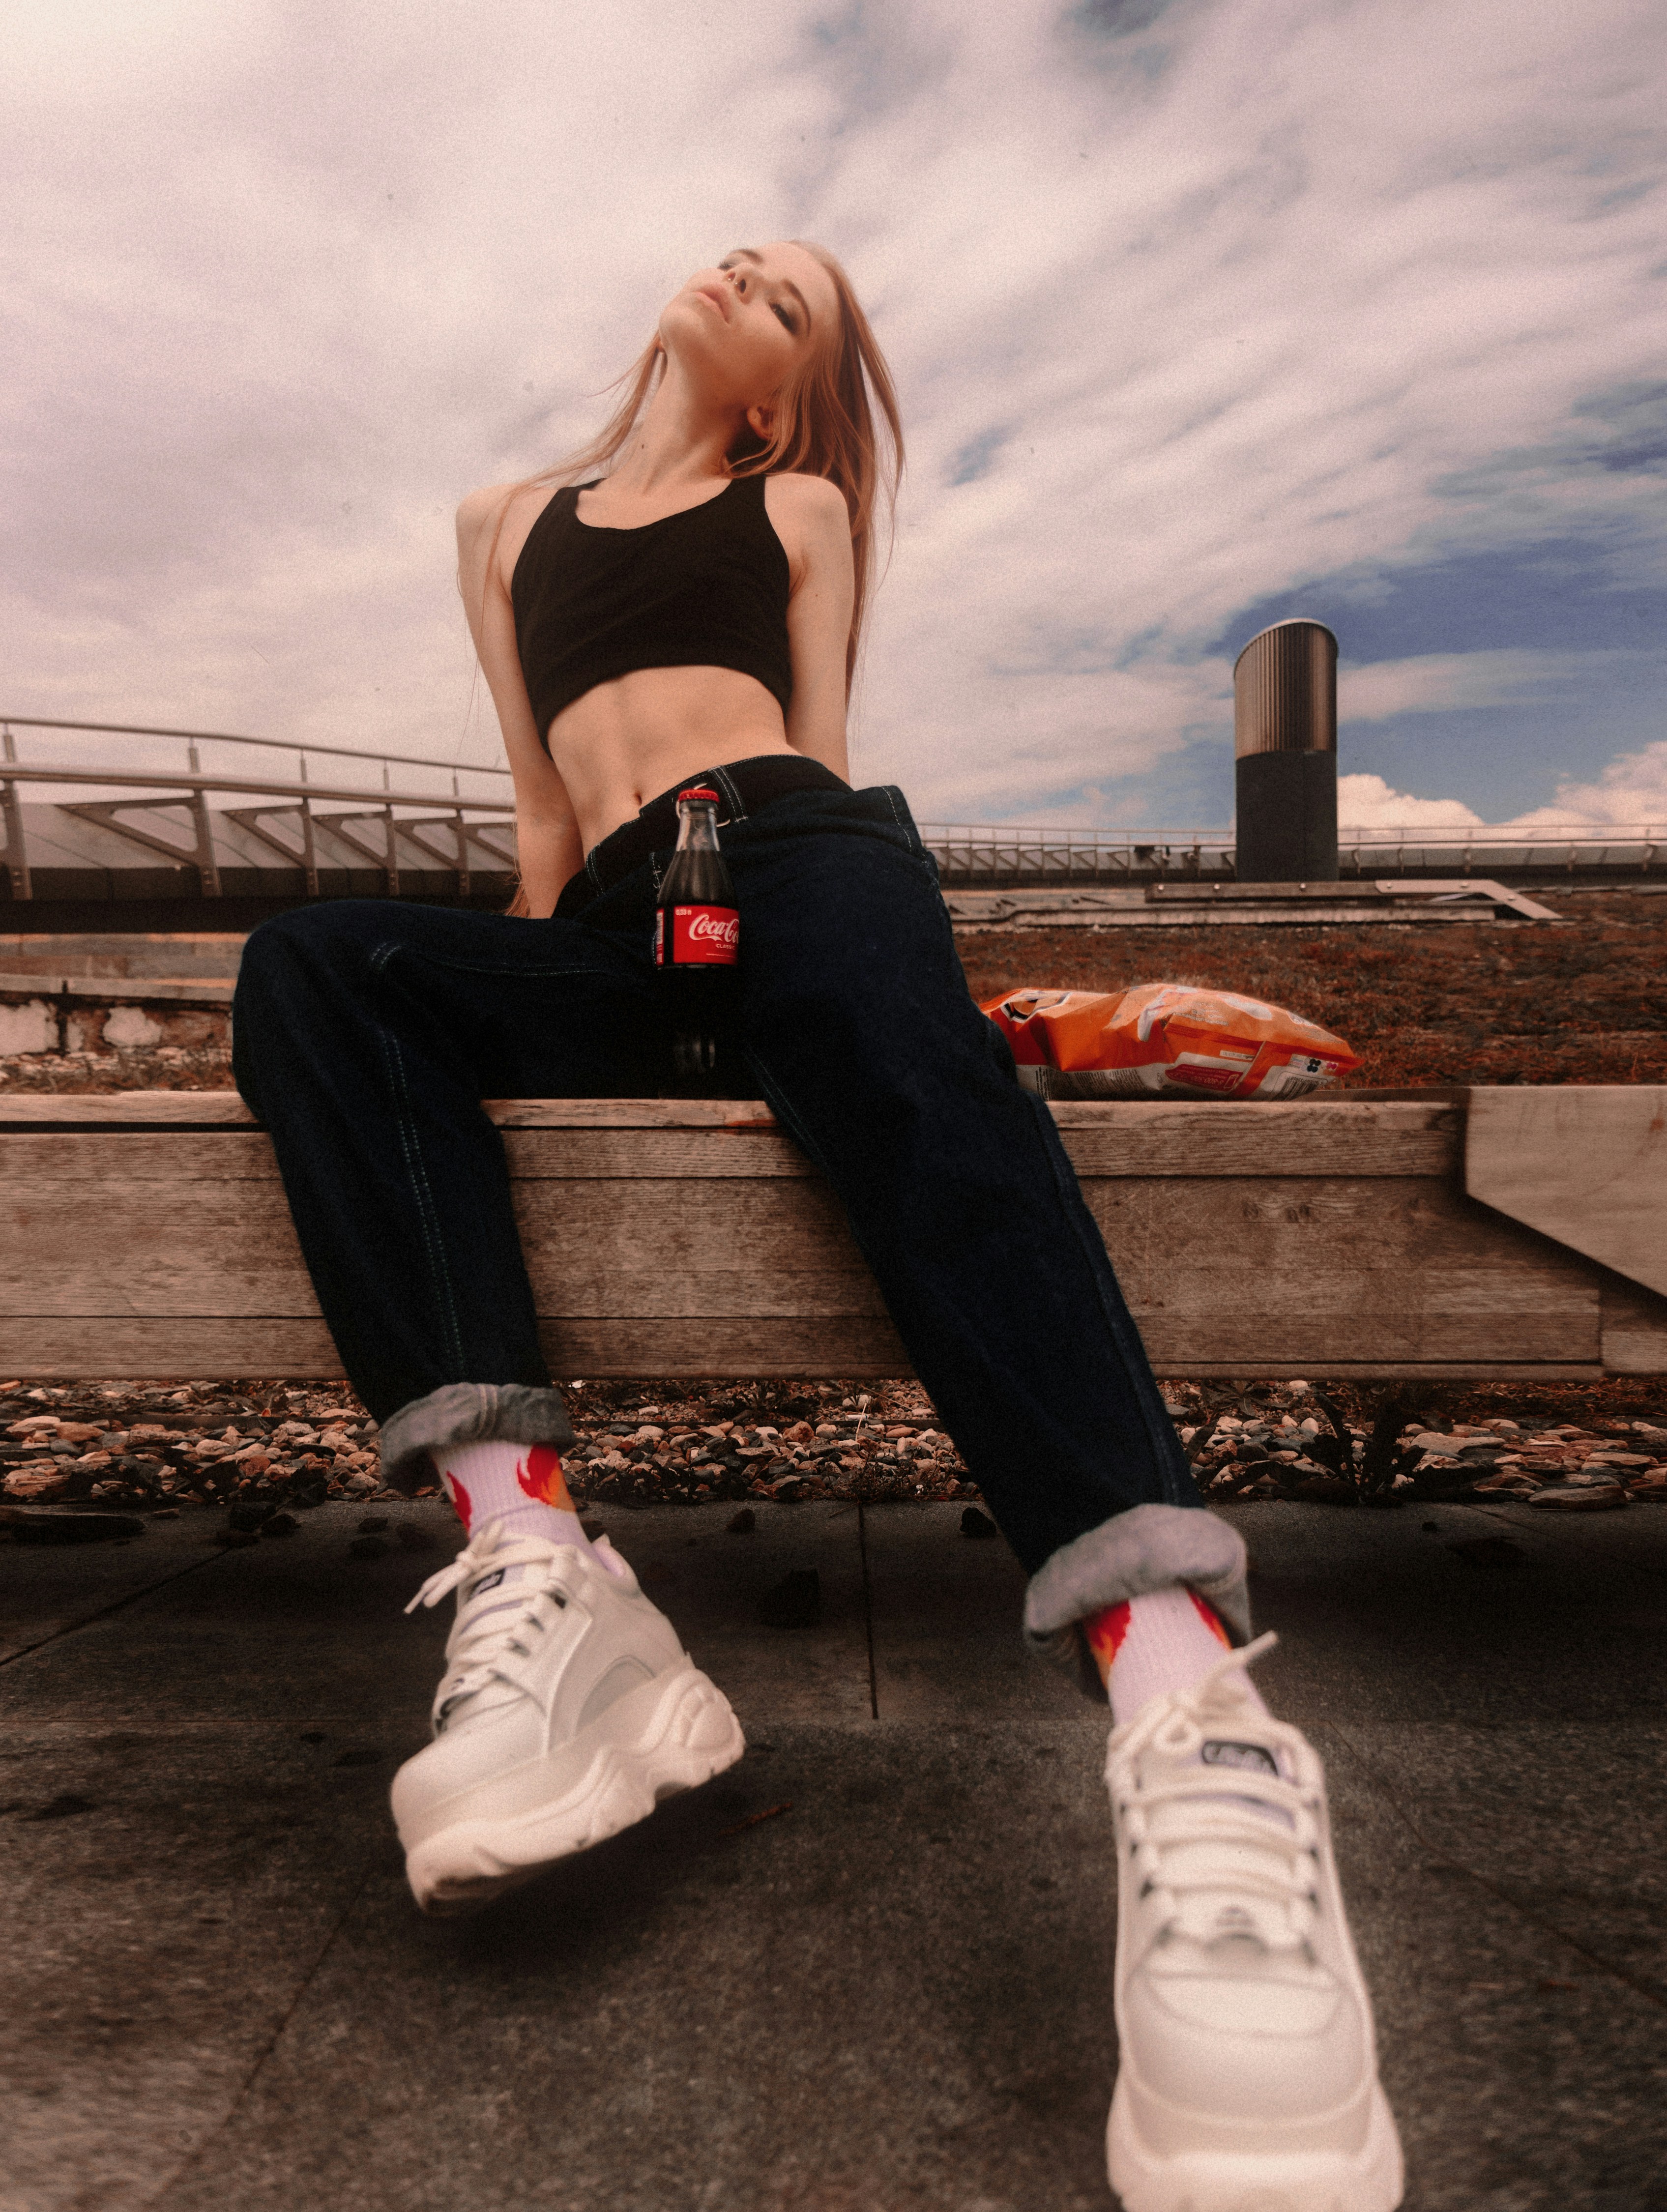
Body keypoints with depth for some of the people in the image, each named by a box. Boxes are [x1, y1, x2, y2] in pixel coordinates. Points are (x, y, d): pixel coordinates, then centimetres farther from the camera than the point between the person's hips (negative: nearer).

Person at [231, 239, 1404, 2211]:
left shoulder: (801, 507, 26)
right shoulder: (507, 523, 32)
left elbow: (821, 749, 14)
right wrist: (533, 1021, 11)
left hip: (795, 863, -2)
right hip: (619, 942, 3)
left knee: (898, 1045, -37)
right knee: (316, 967, -25)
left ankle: (1188, 1720, -53)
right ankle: (530, 1575, -39)